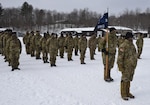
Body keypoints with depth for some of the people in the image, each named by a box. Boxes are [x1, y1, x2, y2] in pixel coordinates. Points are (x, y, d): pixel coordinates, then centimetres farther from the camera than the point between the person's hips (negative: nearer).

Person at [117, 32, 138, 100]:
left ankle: (127, 92, 27)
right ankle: (123, 94, 12)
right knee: (125, 80, 1)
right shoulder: (123, 46, -16)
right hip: (126, 67, -8)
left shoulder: (132, 45, 10)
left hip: (132, 66, 8)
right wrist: (121, 67, -17)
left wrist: (134, 65, 19)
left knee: (129, 80, 16)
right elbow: (120, 57, -17)